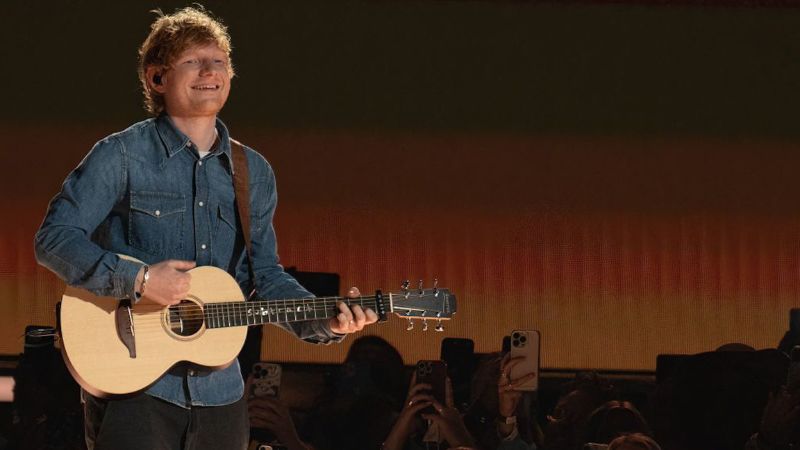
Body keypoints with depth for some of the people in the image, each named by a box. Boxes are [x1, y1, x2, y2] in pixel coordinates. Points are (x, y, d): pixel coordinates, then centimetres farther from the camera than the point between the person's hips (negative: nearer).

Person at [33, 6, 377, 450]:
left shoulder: (254, 173, 12)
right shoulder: (122, 156, -4)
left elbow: (264, 276, 13)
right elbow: (53, 237, -10)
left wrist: (325, 323, -3)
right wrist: (137, 279, -21)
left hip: (218, 392, 5)